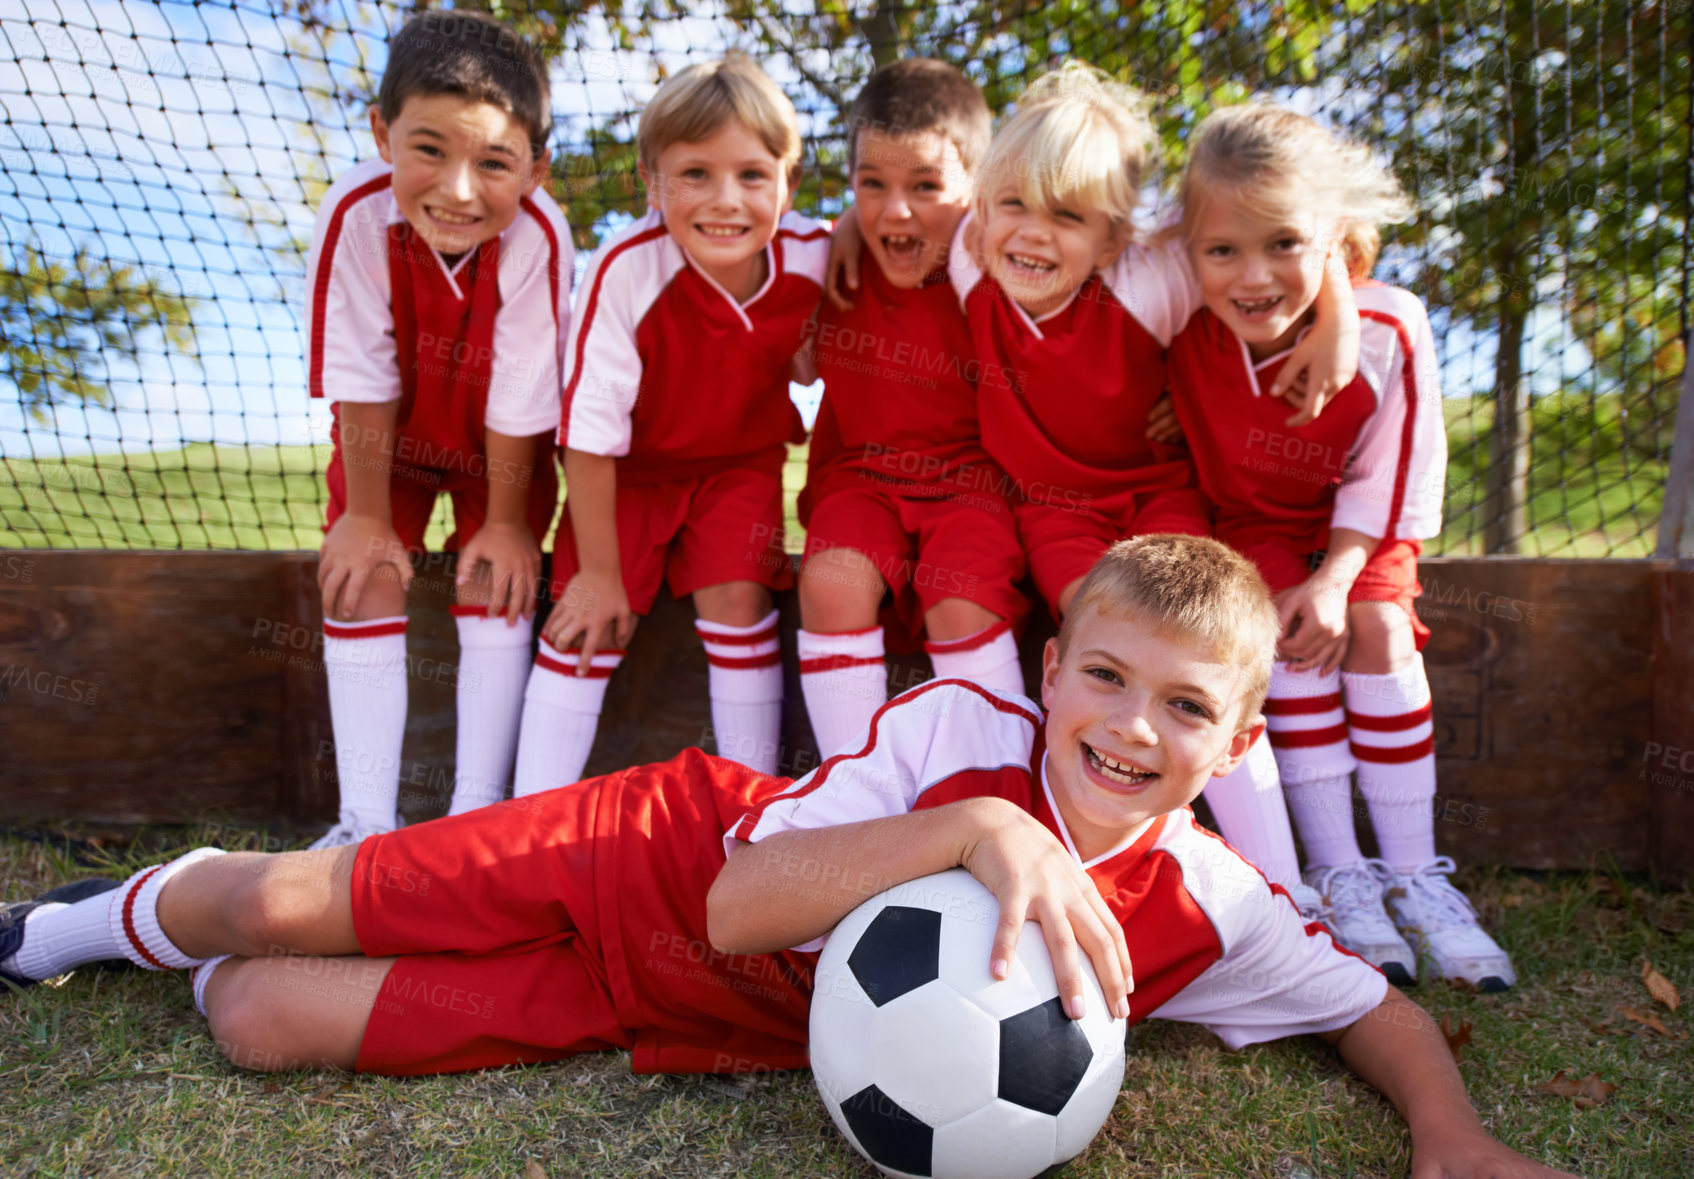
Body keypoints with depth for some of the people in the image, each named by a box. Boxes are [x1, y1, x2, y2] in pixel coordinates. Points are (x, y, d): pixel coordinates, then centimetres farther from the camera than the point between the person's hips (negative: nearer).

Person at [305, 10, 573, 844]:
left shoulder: (537, 236, -37)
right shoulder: (355, 215, -33)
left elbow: (516, 403, -26)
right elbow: (363, 388, -23)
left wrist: (506, 522, -14)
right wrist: (365, 516, -13)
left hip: (503, 445, -1)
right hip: (390, 436, 2)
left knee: (494, 584, -10)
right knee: (362, 582, -6)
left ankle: (477, 809, 2)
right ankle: (366, 819, 1)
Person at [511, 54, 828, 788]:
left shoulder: (813, 257, -21)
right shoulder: (625, 270, -32)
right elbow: (590, 431, -24)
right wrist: (599, 570, -17)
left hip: (740, 461, 2)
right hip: (629, 468, -2)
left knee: (737, 597, -14)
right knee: (588, 618, -8)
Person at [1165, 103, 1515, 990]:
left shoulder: (1387, 334, -25)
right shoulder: (1183, 326, -25)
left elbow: (1386, 480, -14)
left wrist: (1338, 575, -23)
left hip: (1356, 526, 1)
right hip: (1245, 521, 0)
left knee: (1379, 627, -21)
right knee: (1295, 629, -23)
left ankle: (1414, 875, -10)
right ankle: (1336, 874, -16)